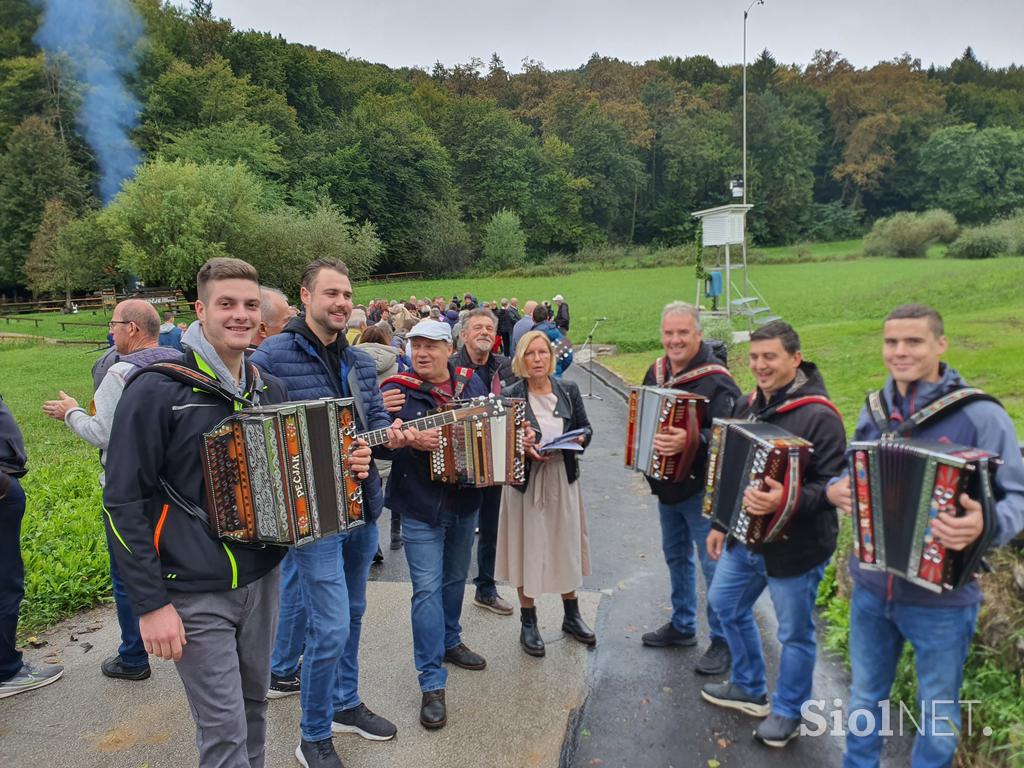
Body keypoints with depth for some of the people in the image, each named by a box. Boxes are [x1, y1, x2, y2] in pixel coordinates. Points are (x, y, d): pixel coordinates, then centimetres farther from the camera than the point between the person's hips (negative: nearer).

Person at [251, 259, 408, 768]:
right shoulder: (271, 357, -12)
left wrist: (389, 434, -11)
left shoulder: (359, 361, 8)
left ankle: (345, 705, 41)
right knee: (330, 626, -3)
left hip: (363, 502, 7)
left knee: (351, 613, 20)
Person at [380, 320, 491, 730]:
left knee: (455, 578, 21)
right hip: (421, 508, -4)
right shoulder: (397, 388, -9)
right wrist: (410, 440, -35)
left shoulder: (472, 383, 3)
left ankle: (450, 642, 44)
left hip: (465, 502, 5)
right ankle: (432, 684, 5)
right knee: (428, 589, -4)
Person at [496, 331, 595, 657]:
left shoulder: (569, 390, 1)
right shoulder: (509, 396, -7)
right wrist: (522, 447, -22)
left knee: (566, 544, 14)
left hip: (563, 478, 3)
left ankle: (572, 615, 34)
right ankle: (528, 623, 25)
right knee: (527, 547, 6)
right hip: (525, 481, -2)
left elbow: (586, 428, 8)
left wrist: (580, 438, -14)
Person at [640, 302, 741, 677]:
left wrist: (691, 441, -42)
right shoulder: (656, 371, 5)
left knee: (713, 565, 3)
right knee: (676, 556, 20)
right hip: (666, 486, 8)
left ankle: (722, 640, 20)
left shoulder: (716, 379, -18)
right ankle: (682, 626, 38)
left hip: (701, 489, -8)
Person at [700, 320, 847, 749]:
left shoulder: (818, 416, -20)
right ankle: (749, 689, 43)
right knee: (726, 603, 21)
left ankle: (787, 712, 35)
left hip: (796, 545, -8)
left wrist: (787, 501, -39)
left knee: (794, 633, 10)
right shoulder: (748, 405, 4)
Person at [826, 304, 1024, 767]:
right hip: (870, 586, 4)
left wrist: (987, 524, -35)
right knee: (865, 695, 23)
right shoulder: (874, 411, 1)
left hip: (942, 596, -4)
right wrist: (835, 490, -10)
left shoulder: (980, 415, -15)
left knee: (938, 712, 18)